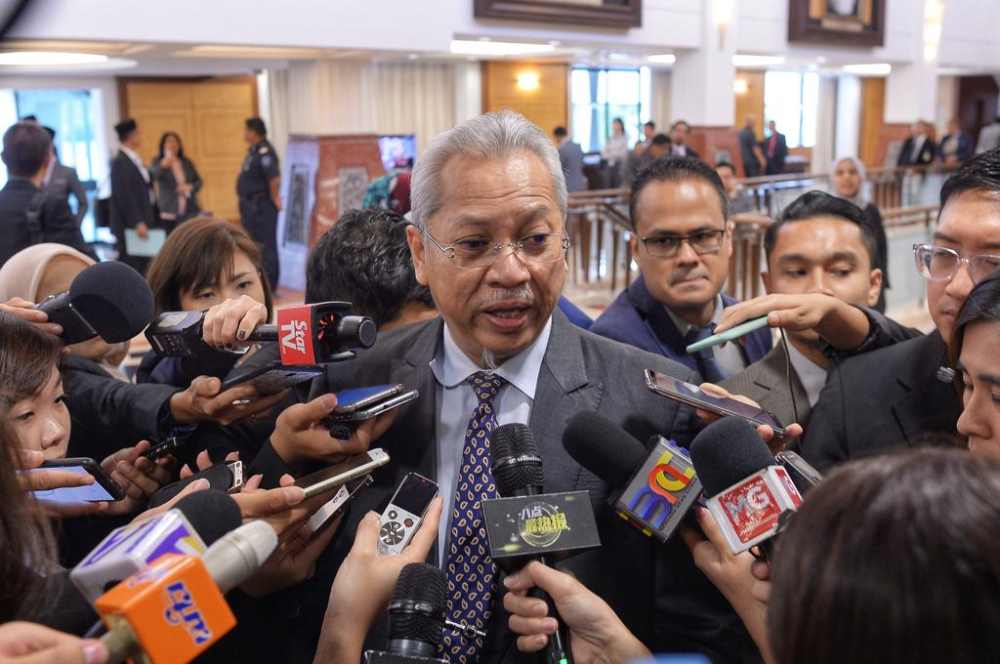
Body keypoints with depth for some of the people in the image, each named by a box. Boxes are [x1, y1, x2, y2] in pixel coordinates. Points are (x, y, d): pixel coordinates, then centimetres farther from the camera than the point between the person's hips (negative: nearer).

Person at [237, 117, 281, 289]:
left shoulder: (264, 152, -19)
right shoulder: (254, 150, 13)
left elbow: (275, 178, -28)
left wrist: (274, 198, -17)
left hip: (261, 206, -11)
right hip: (252, 205, 11)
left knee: (266, 245, -6)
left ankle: (269, 285, -1)